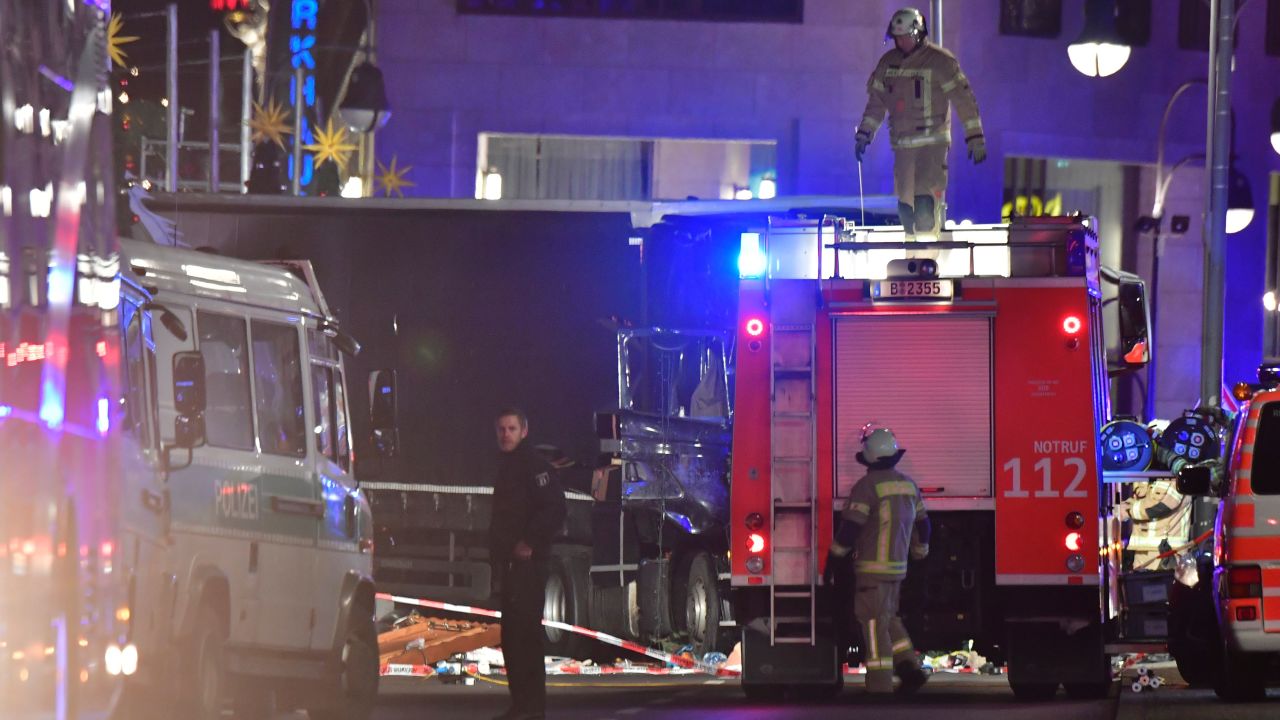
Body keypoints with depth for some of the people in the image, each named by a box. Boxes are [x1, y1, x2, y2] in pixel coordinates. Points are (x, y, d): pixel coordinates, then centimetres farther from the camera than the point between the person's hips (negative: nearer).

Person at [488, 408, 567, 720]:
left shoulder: (534, 466, -8)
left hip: (529, 562, -10)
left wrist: (529, 542, -21)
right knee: (512, 634, 9)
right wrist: (497, 556, 18)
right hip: (509, 563, 10)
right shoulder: (505, 466, 21)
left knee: (524, 630, -14)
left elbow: (555, 508, -18)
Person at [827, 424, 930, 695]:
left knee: (874, 624, -5)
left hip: (872, 568, -7)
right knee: (888, 617, 22)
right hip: (898, 567, 7)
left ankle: (880, 686, -8)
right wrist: (919, 552, 35)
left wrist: (834, 557, -6)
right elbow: (922, 523, 20)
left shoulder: (867, 486, -13)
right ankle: (909, 667, 10)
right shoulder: (908, 484, 10)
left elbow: (850, 527, -16)